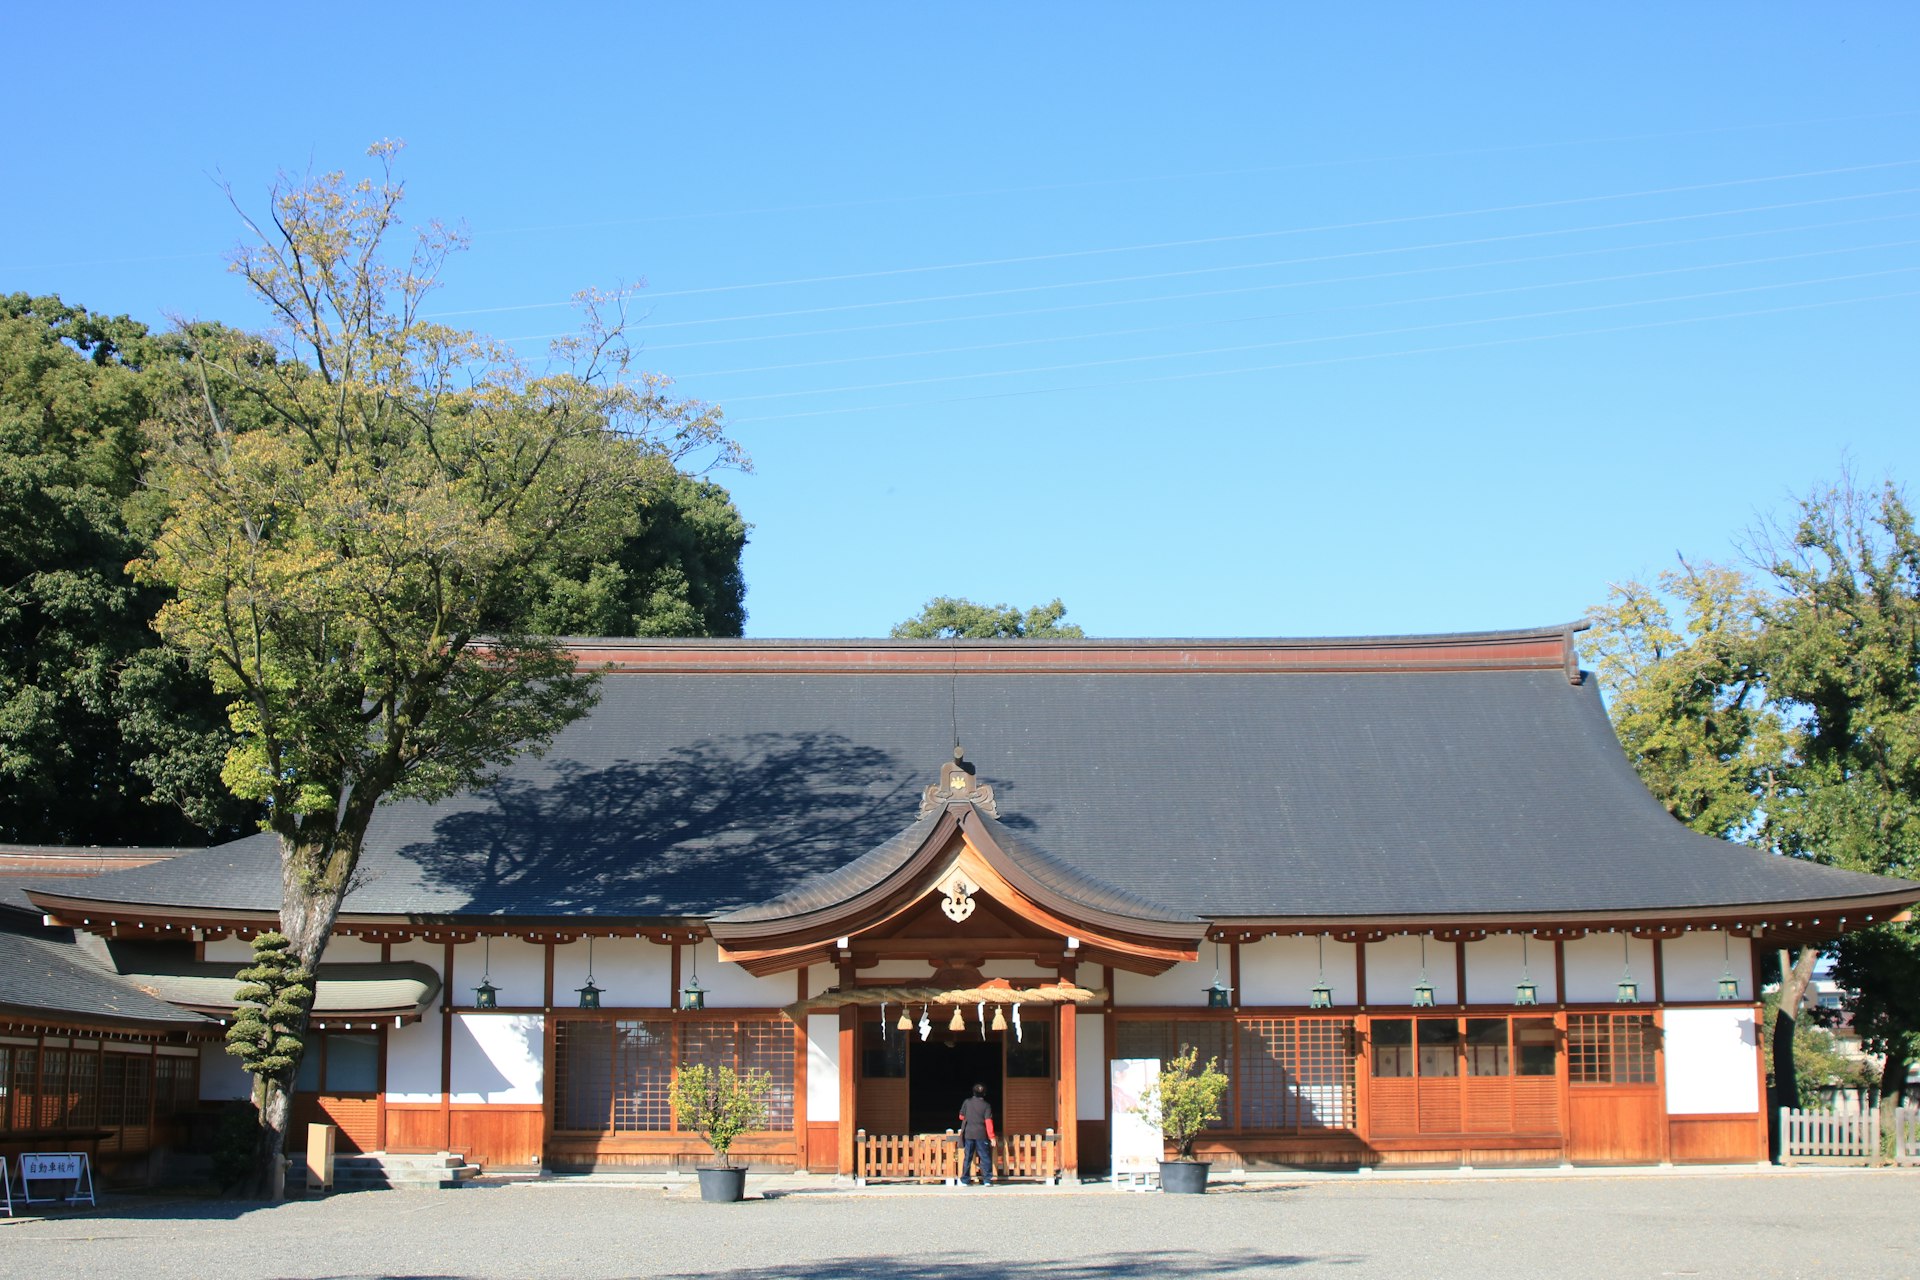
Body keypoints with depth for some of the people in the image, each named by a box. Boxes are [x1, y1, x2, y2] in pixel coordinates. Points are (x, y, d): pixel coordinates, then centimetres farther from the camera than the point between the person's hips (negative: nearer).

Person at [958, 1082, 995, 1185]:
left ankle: (965, 1180, 8)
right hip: (981, 1134, -2)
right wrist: (991, 1137, -9)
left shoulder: (967, 1102, 0)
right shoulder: (986, 1105, -6)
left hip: (968, 1134, 2)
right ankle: (987, 1180, -2)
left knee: (967, 1157, 8)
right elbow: (988, 1122, -11)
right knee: (985, 1157, 3)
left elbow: (961, 1117, 9)